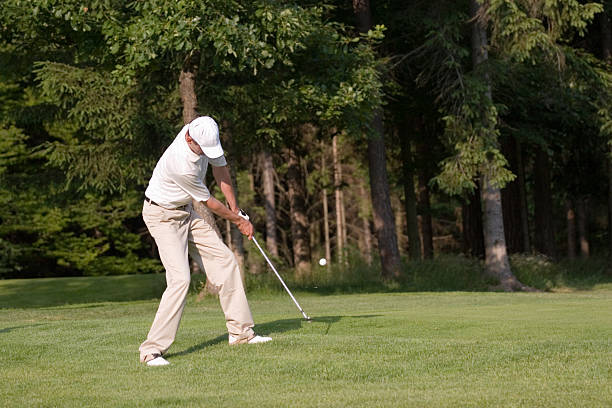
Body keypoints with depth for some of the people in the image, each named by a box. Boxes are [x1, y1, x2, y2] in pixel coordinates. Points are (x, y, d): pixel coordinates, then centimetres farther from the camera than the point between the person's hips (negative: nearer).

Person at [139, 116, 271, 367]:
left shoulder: (205, 134, -12)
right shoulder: (181, 165, -34)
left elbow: (220, 169, 7)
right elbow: (209, 203, -17)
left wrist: (236, 210, 5)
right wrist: (238, 221, -1)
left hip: (186, 211, 9)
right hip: (162, 216, -9)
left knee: (225, 261, 7)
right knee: (180, 279, -21)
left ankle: (240, 331, 16)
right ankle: (152, 349, -17)